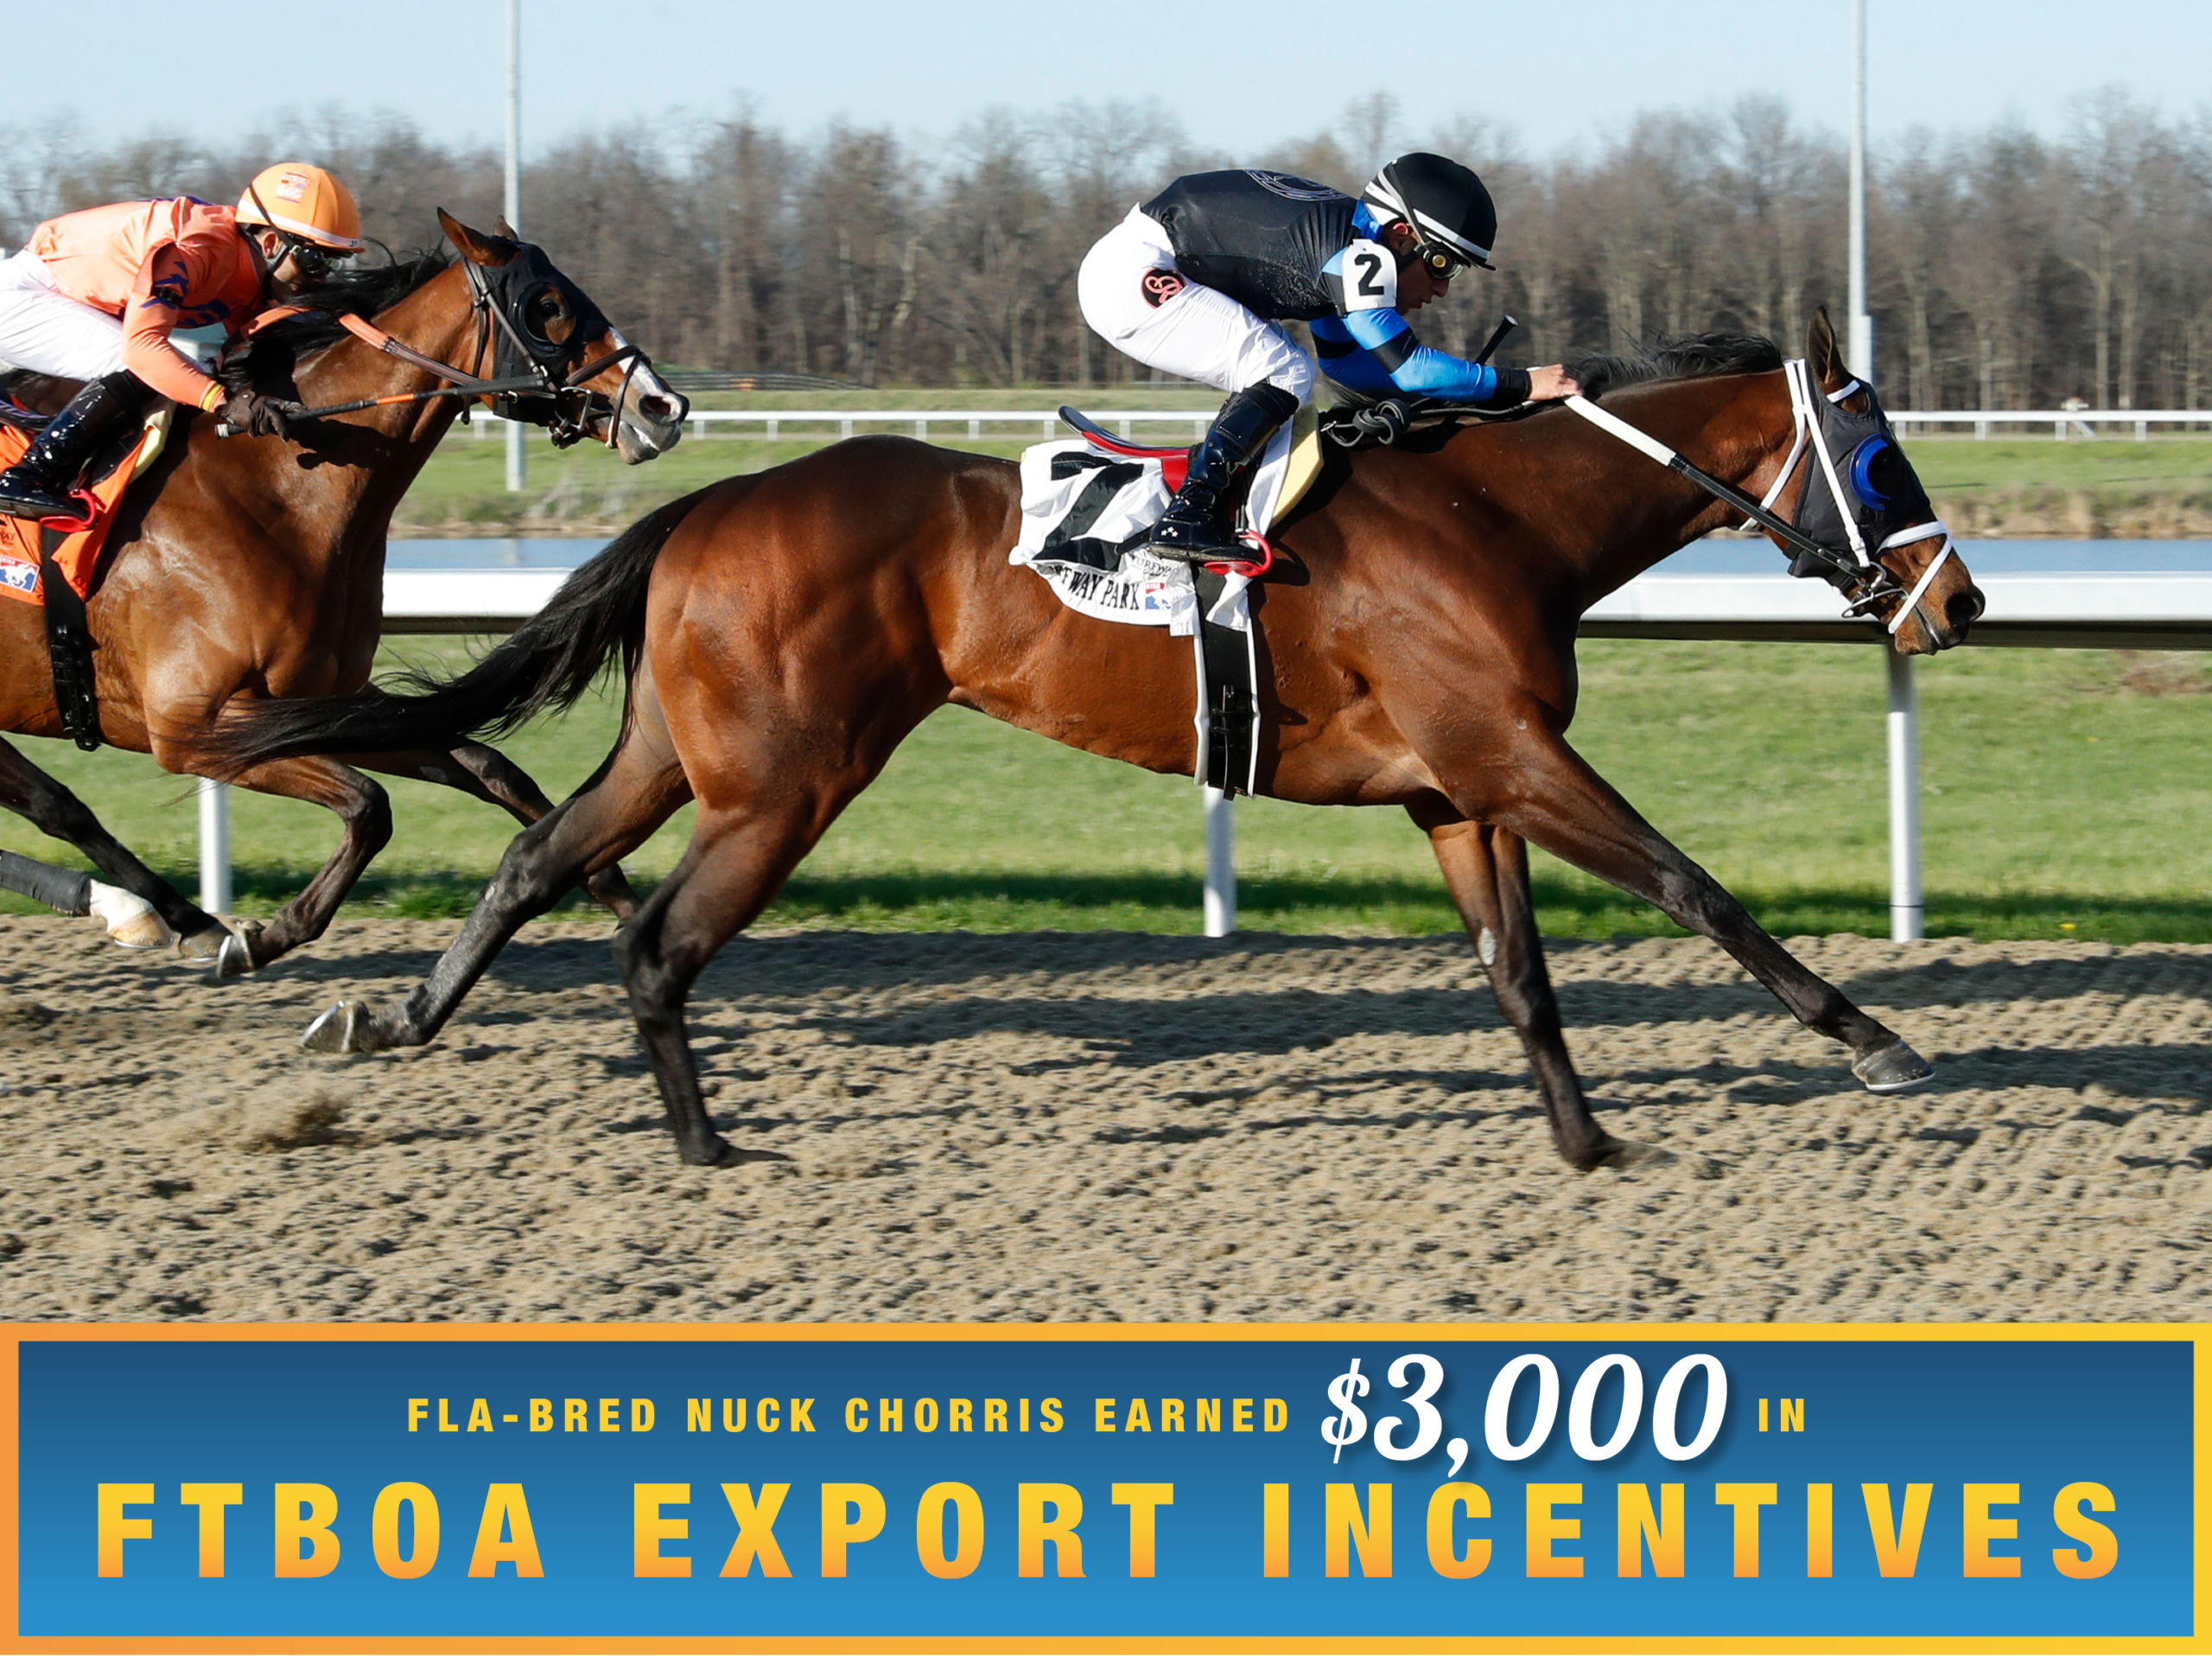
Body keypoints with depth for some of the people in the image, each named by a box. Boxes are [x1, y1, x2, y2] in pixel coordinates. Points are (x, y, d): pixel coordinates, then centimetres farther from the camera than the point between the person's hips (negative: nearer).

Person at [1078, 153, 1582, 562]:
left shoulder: (1345, 234, 13)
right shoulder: (1358, 254, -17)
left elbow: (1342, 360, 22)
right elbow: (1403, 365, -21)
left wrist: (1459, 386, 13)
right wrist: (1521, 385, -16)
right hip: (1131, 277, -10)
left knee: (1282, 374, 15)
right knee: (1285, 376, -15)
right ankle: (1188, 518, -21)